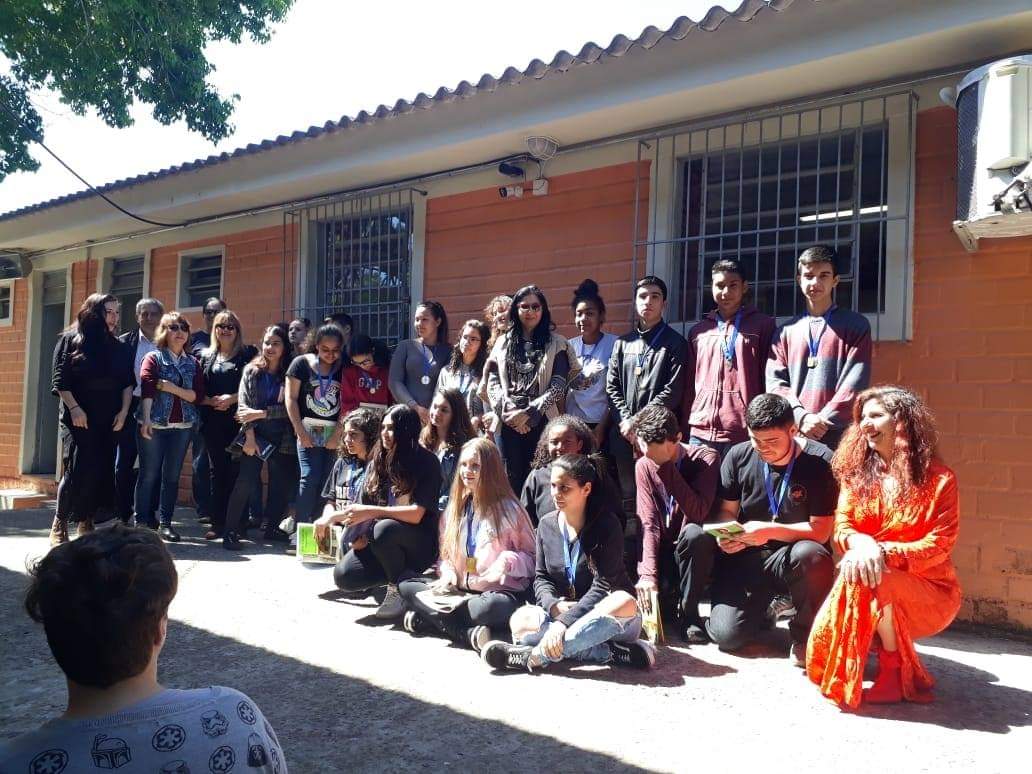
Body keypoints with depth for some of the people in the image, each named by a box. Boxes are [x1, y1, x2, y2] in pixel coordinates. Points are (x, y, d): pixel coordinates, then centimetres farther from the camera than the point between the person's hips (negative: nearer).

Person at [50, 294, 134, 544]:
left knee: (102, 472, 1)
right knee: (77, 471, -12)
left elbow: (128, 382, 9)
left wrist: (123, 412, -3)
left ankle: (87, 524, 10)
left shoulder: (120, 348, 12)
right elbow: (59, 379, -4)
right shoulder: (70, 340, 1)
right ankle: (59, 526, 1)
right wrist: (74, 408, -15)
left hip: (110, 420, 4)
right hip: (79, 418, -4)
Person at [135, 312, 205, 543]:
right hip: (155, 424, -3)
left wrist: (171, 387, -11)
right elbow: (147, 390, -10)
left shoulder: (192, 363, 12)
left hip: (182, 426, 3)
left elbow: (197, 395, 2)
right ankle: (142, 521, 8)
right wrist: (146, 420, -20)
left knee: (172, 476, 6)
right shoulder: (154, 358, 2)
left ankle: (166, 522, 12)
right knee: (149, 475, 0)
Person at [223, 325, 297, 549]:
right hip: (256, 436, -1)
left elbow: (289, 408, -7)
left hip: (282, 439, 1)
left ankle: (270, 527, 22)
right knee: (245, 482, -9)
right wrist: (249, 436, -11)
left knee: (283, 484, 5)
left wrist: (260, 413, -13)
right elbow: (244, 405, -2)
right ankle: (231, 531, -1)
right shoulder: (251, 371, 4)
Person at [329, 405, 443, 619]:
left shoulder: (426, 463, -9)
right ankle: (401, 573, 7)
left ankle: (399, 585, -10)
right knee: (344, 576, -19)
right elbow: (363, 507, 9)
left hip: (419, 543, -5)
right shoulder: (377, 462, 7)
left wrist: (371, 512, -23)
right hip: (381, 540, 6)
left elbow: (416, 514, -17)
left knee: (384, 529, -36)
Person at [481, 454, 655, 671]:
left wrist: (565, 622, -32)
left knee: (624, 603, -38)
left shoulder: (606, 524, -12)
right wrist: (553, 605, -19)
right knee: (520, 621, -24)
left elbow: (603, 586, -20)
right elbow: (541, 577, 5)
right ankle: (611, 652, -28)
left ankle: (535, 656, -35)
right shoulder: (546, 525, 4)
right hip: (561, 613, 4)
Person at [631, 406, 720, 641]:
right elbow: (649, 524, -10)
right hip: (663, 553, 3)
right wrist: (648, 574, -21)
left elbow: (697, 512, -28)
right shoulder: (644, 466, -3)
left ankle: (689, 611, -16)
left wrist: (666, 466, -27)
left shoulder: (706, 459, -15)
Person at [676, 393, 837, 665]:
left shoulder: (820, 461, -12)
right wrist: (726, 533, -17)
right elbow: (726, 510, 7)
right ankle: (760, 608, 20)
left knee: (810, 555, -39)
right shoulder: (738, 456, -2)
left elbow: (820, 530, -13)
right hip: (746, 558, 2)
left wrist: (770, 531, -26)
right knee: (726, 635, -18)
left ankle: (804, 635, -10)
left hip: (791, 560, -2)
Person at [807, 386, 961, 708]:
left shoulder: (939, 478, -7)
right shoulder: (856, 473, 5)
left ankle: (898, 673, -15)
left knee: (870, 580, -38)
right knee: (822, 660, -18)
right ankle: (882, 641, 16)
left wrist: (883, 553, -27)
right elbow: (842, 527, -2)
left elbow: (939, 545, -13)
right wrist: (863, 544, -26)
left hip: (928, 588, -4)